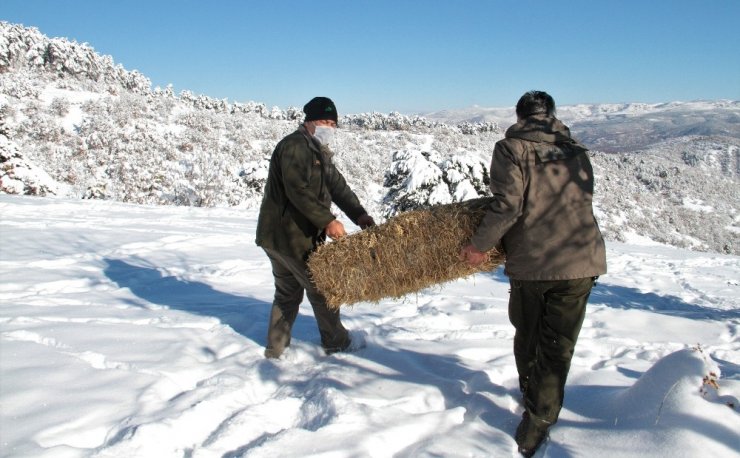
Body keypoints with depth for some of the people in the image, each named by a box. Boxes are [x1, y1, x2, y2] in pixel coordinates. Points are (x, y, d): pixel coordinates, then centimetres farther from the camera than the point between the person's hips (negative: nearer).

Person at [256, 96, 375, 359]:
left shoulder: (319, 152, 17)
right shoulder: (294, 146, -15)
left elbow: (337, 186, 7)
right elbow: (297, 190, -27)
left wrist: (359, 214, -7)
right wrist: (327, 221, -32)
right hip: (290, 236, -10)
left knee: (287, 293, 18)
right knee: (321, 288, 5)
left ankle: (275, 349, 27)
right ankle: (336, 342, 22)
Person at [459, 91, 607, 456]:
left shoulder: (510, 148, -2)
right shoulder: (576, 151, 12)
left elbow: (507, 203, -13)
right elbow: (581, 201, 13)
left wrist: (480, 245, -4)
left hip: (530, 261, -2)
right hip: (579, 261, 3)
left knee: (527, 336, 20)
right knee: (558, 347, 8)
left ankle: (531, 396, 40)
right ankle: (535, 429, 10)